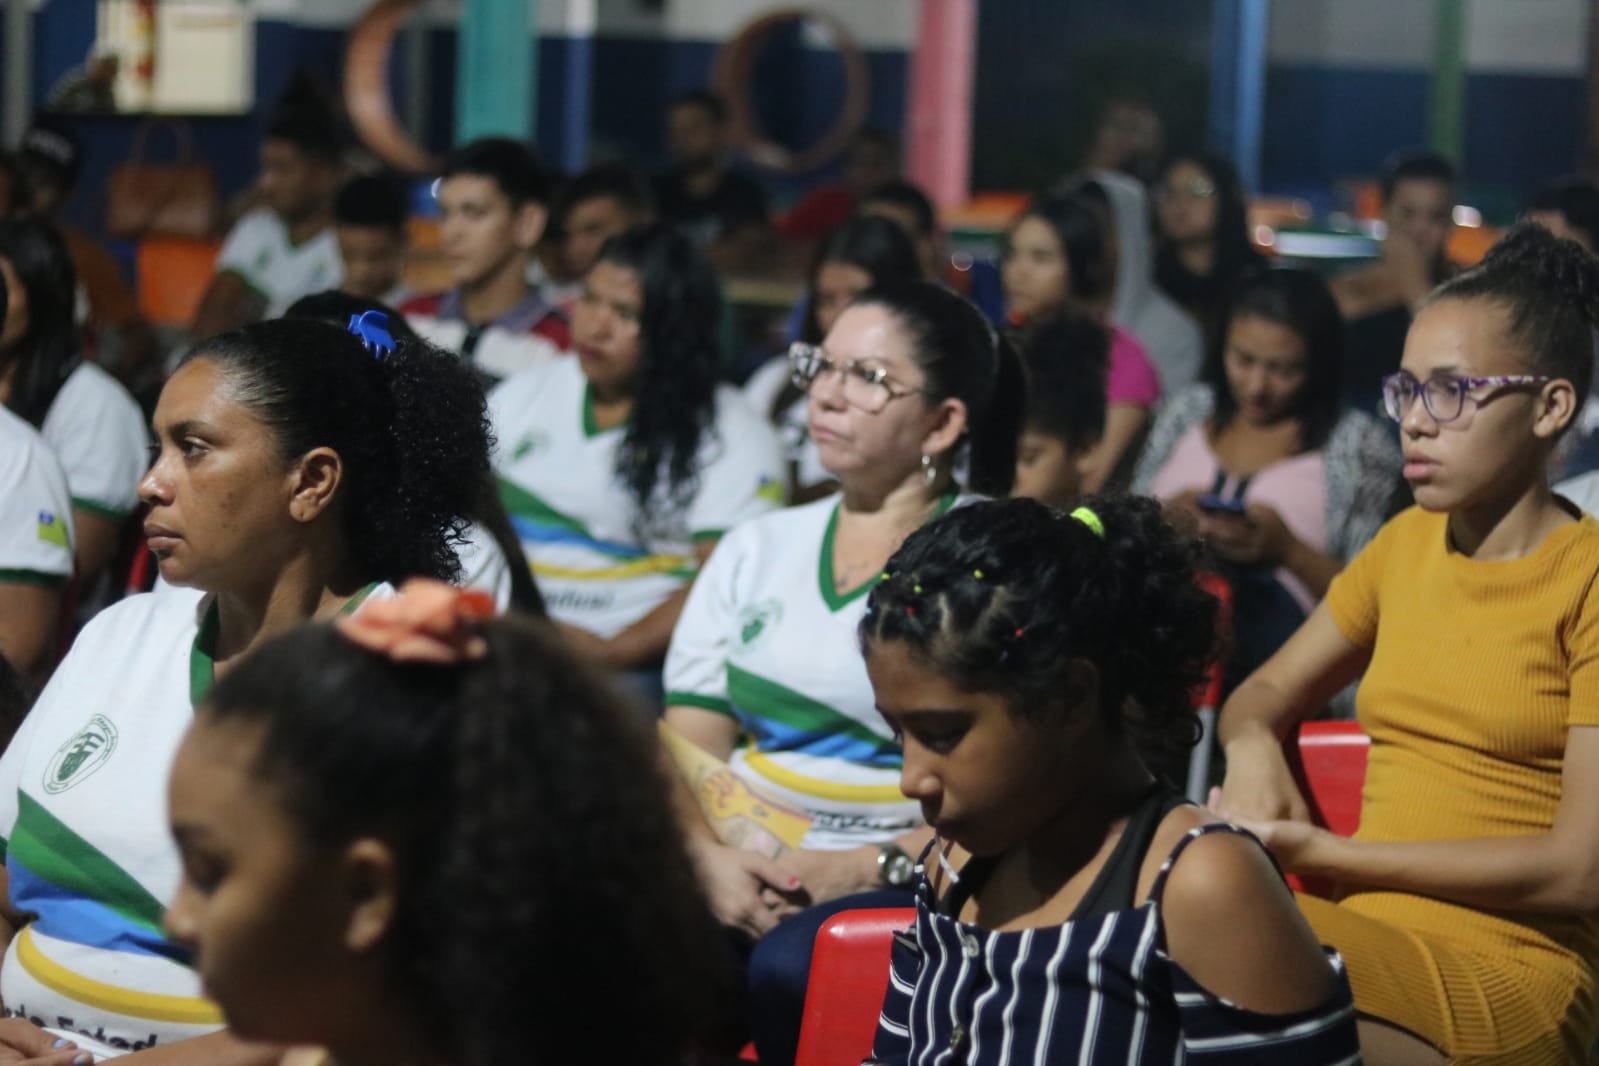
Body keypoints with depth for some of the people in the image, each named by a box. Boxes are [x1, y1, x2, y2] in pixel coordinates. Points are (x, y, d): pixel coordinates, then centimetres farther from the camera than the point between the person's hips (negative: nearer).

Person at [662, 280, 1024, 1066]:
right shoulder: (756, 550, 19)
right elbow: (688, 748, 12)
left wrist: (868, 867, -17)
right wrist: (707, 854, -10)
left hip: (903, 882, -3)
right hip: (739, 871, 3)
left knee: (791, 972, -35)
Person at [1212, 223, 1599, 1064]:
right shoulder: (1406, 544, 15)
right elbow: (1264, 694, 26)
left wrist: (1322, 853, -12)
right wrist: (1252, 750, 0)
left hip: (1509, 974, -6)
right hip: (1366, 931, 6)